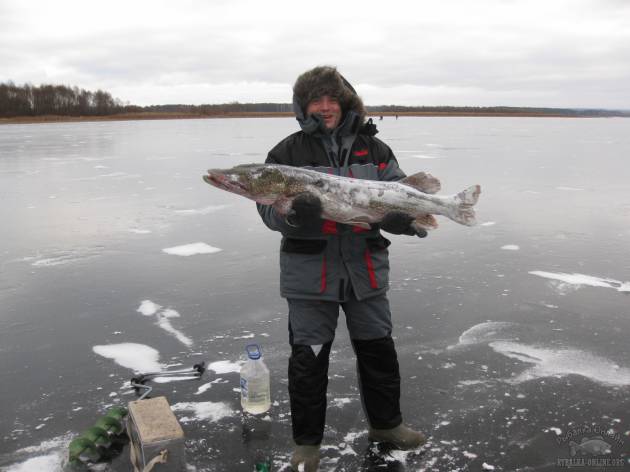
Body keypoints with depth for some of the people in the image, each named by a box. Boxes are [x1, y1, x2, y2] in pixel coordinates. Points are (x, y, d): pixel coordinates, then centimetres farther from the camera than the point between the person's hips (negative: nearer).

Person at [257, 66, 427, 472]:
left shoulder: (374, 149, 6)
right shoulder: (288, 152, -1)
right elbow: (269, 207, -7)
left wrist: (404, 216, -19)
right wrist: (293, 213, -28)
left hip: (366, 269, 3)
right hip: (310, 274, -2)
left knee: (379, 350, 16)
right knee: (309, 358, 6)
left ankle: (386, 423, 39)